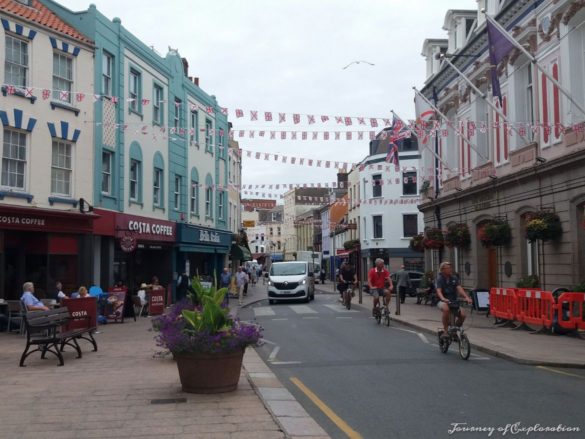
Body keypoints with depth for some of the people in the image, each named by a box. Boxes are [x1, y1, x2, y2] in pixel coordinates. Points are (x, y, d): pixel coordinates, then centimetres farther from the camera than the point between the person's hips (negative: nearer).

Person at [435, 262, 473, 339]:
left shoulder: (454, 278, 4)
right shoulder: (440, 278, -7)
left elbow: (459, 288, -8)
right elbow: (439, 291, -21)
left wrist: (466, 297, -26)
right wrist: (443, 299, -42)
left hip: (453, 301, 4)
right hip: (442, 301, -4)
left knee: (462, 315, -19)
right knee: (446, 309, -38)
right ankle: (445, 331, -25)